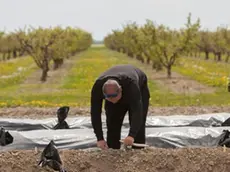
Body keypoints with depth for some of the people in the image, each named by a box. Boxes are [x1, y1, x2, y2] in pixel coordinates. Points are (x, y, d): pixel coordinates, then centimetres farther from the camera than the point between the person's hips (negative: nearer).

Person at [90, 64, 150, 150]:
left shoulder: (131, 84, -46)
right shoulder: (98, 87, -37)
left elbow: (137, 111, -51)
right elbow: (95, 113, -33)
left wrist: (131, 135, -63)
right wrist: (100, 138, -41)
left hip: (139, 87, -2)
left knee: (138, 126, -11)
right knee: (112, 125, -6)